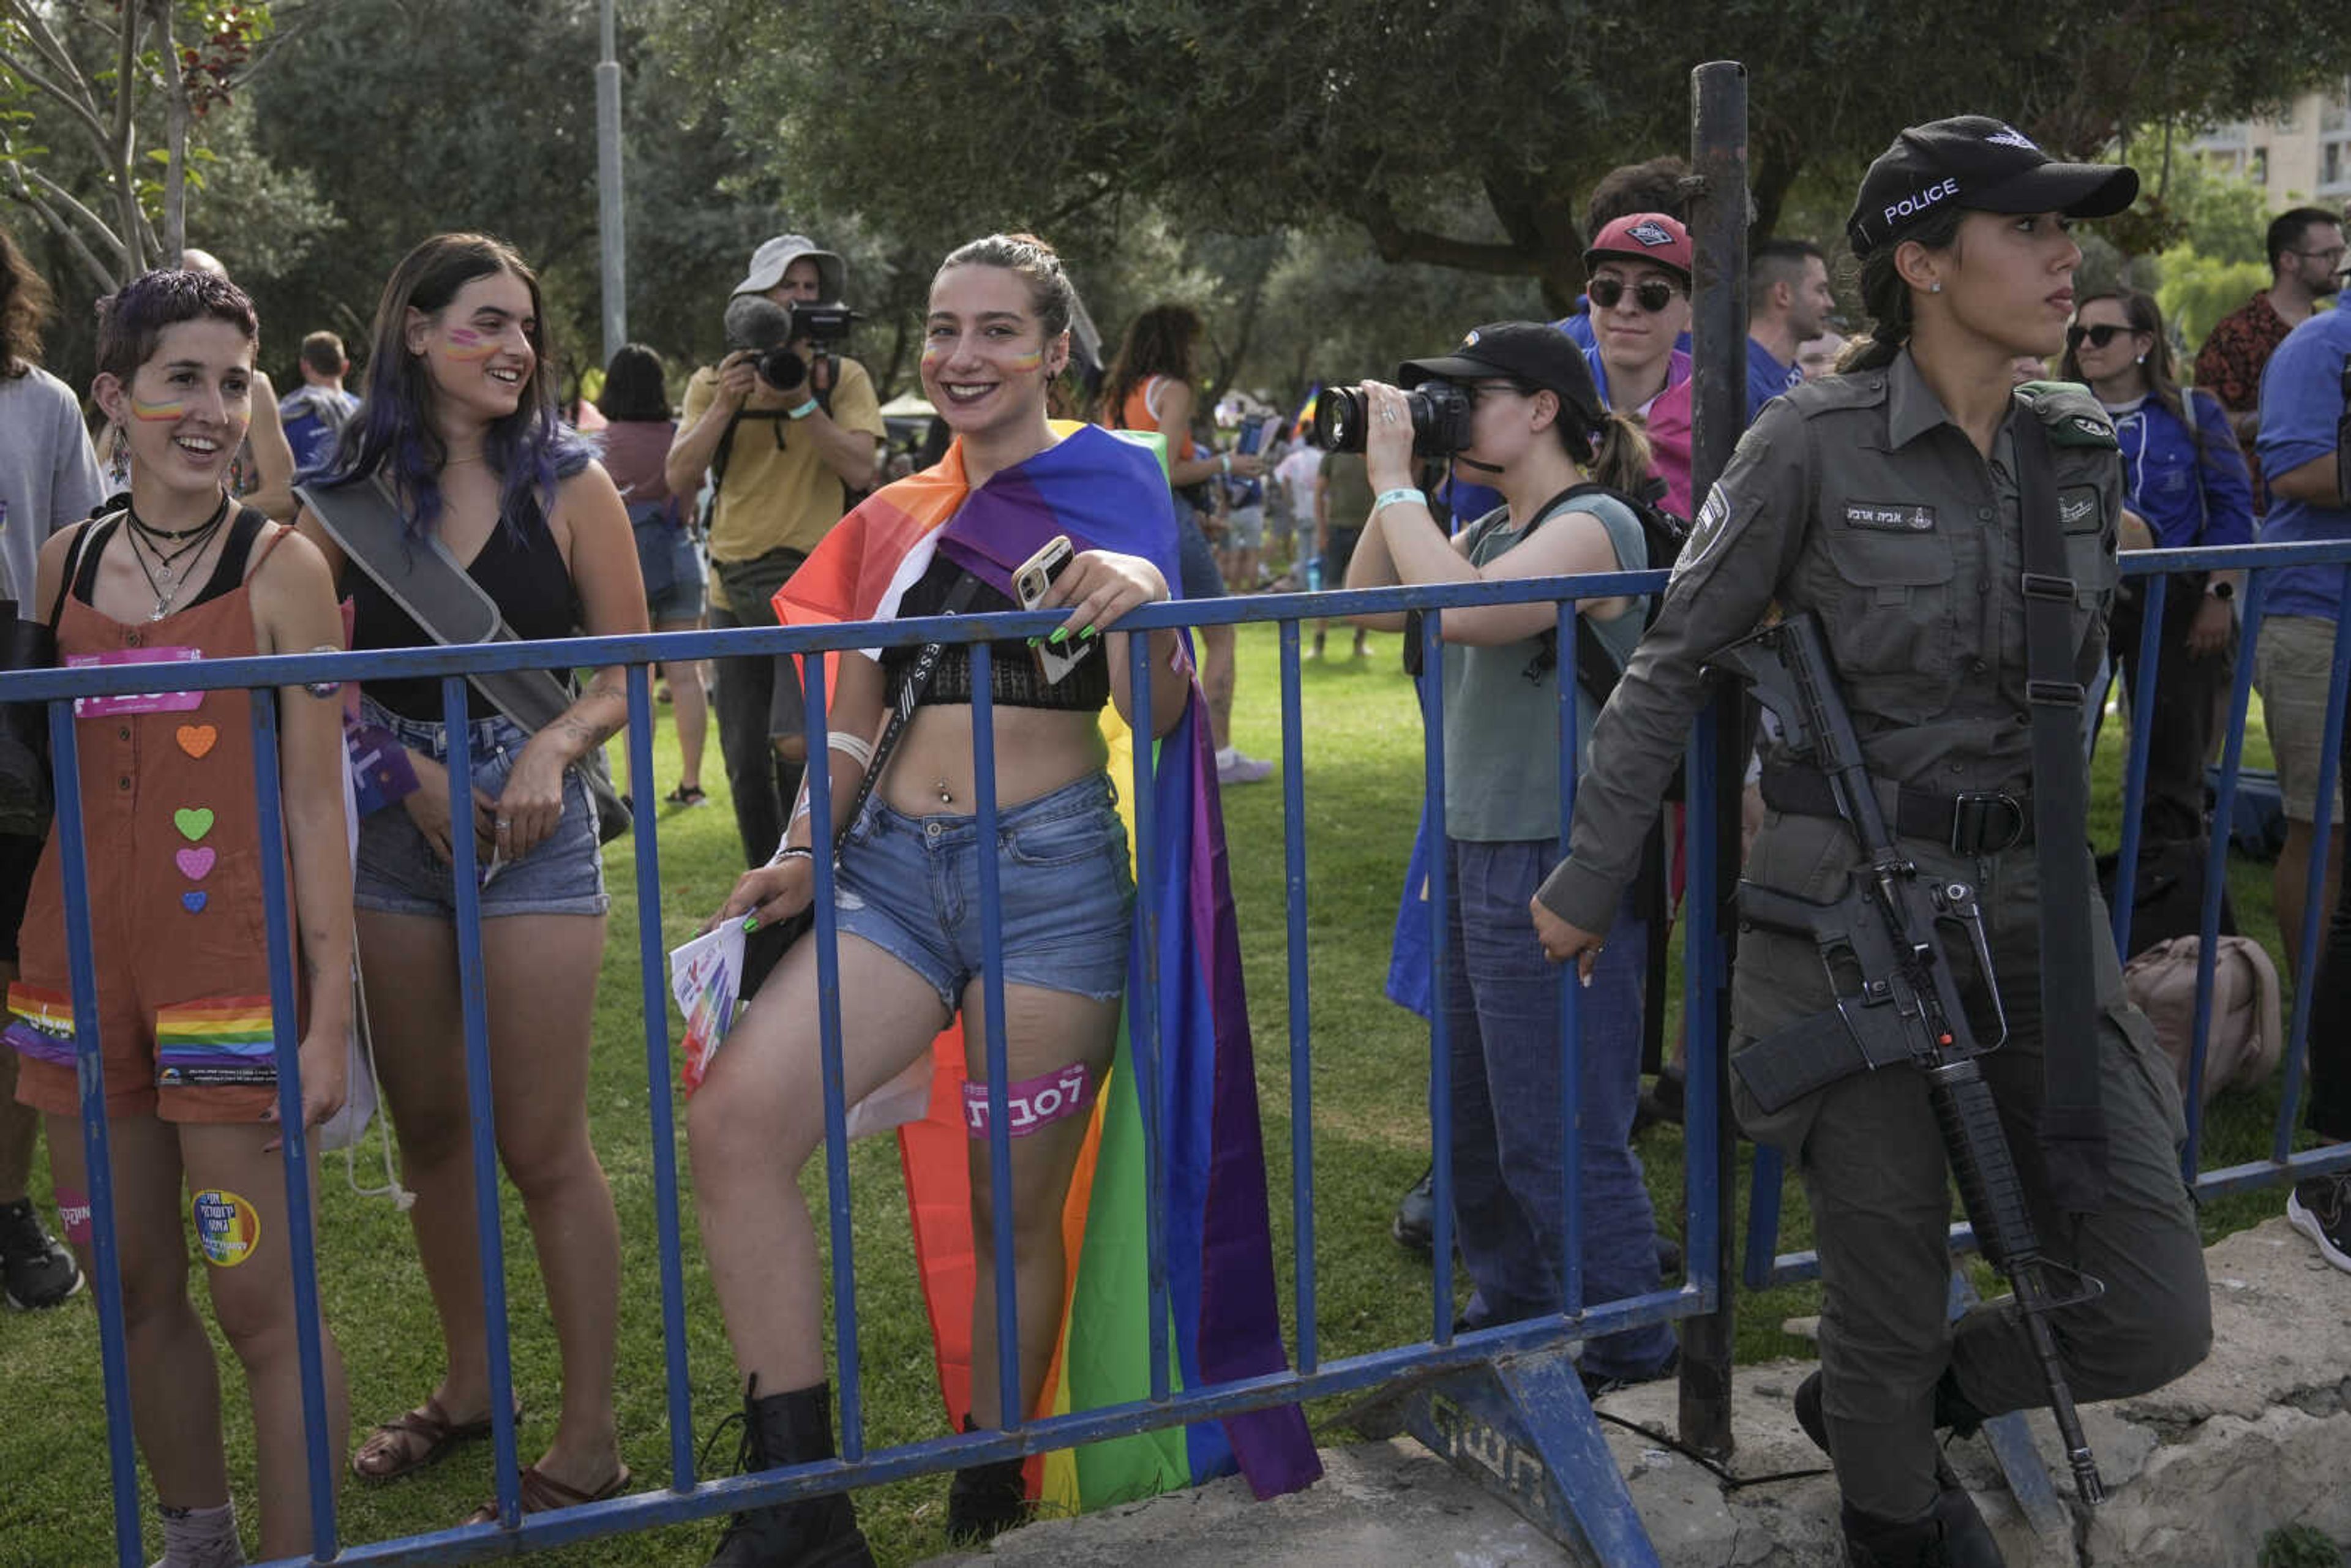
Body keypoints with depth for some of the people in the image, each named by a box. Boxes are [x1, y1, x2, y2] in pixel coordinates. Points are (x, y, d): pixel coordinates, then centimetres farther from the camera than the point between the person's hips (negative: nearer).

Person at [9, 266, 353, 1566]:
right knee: (135, 1292, 14)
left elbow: (314, 804, -5)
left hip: (232, 974, -4)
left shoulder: (281, 567, -4)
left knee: (260, 1302, -3)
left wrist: (329, 1014, -9)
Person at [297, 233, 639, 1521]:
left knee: (541, 1145, -3)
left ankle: (590, 1438, 9)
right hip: (390, 830, 3)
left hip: (532, 826, -3)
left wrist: (554, 747, -19)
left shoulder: (567, 487, -2)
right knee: (429, 1128, 14)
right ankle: (470, 1382, 33)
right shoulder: (346, 498, 2)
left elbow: (628, 669, -1)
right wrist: (410, 773, -10)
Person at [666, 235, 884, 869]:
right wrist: (725, 404, -14)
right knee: (745, 763, 7)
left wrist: (801, 401, -16)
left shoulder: (842, 378, 3)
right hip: (733, 585, 3)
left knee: (796, 742, -19)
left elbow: (860, 468, -10)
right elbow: (681, 478, -4)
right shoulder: (714, 382, 7)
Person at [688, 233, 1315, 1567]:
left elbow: (1157, 718, -5)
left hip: (1050, 868, -4)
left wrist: (1142, 602, -25)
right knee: (734, 1121, -18)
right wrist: (803, 855, 4)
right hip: (896, 866, 4)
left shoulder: (1107, 485, 4)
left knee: (1016, 1214, 4)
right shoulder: (893, 520, 17)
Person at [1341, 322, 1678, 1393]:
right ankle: (1512, 1313, 37)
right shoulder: (1495, 529, 14)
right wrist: (1387, 482, 5)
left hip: (1557, 869, -10)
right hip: (1477, 856, 10)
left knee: (1557, 1135, -1)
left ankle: (1627, 1350, 13)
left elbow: (1464, 610, -30)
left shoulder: (1593, 526, -15)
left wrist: (1397, 483, -20)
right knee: (1474, 1123, 20)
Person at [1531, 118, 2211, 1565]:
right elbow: (1672, 667, -4)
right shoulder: (1815, 444, -10)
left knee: (2157, 1317, 1)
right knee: (1893, 1313, 7)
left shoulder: (2083, 449, 5)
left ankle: (1886, 1407, 30)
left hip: (2035, 903, 5)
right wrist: (1591, 883, -1)